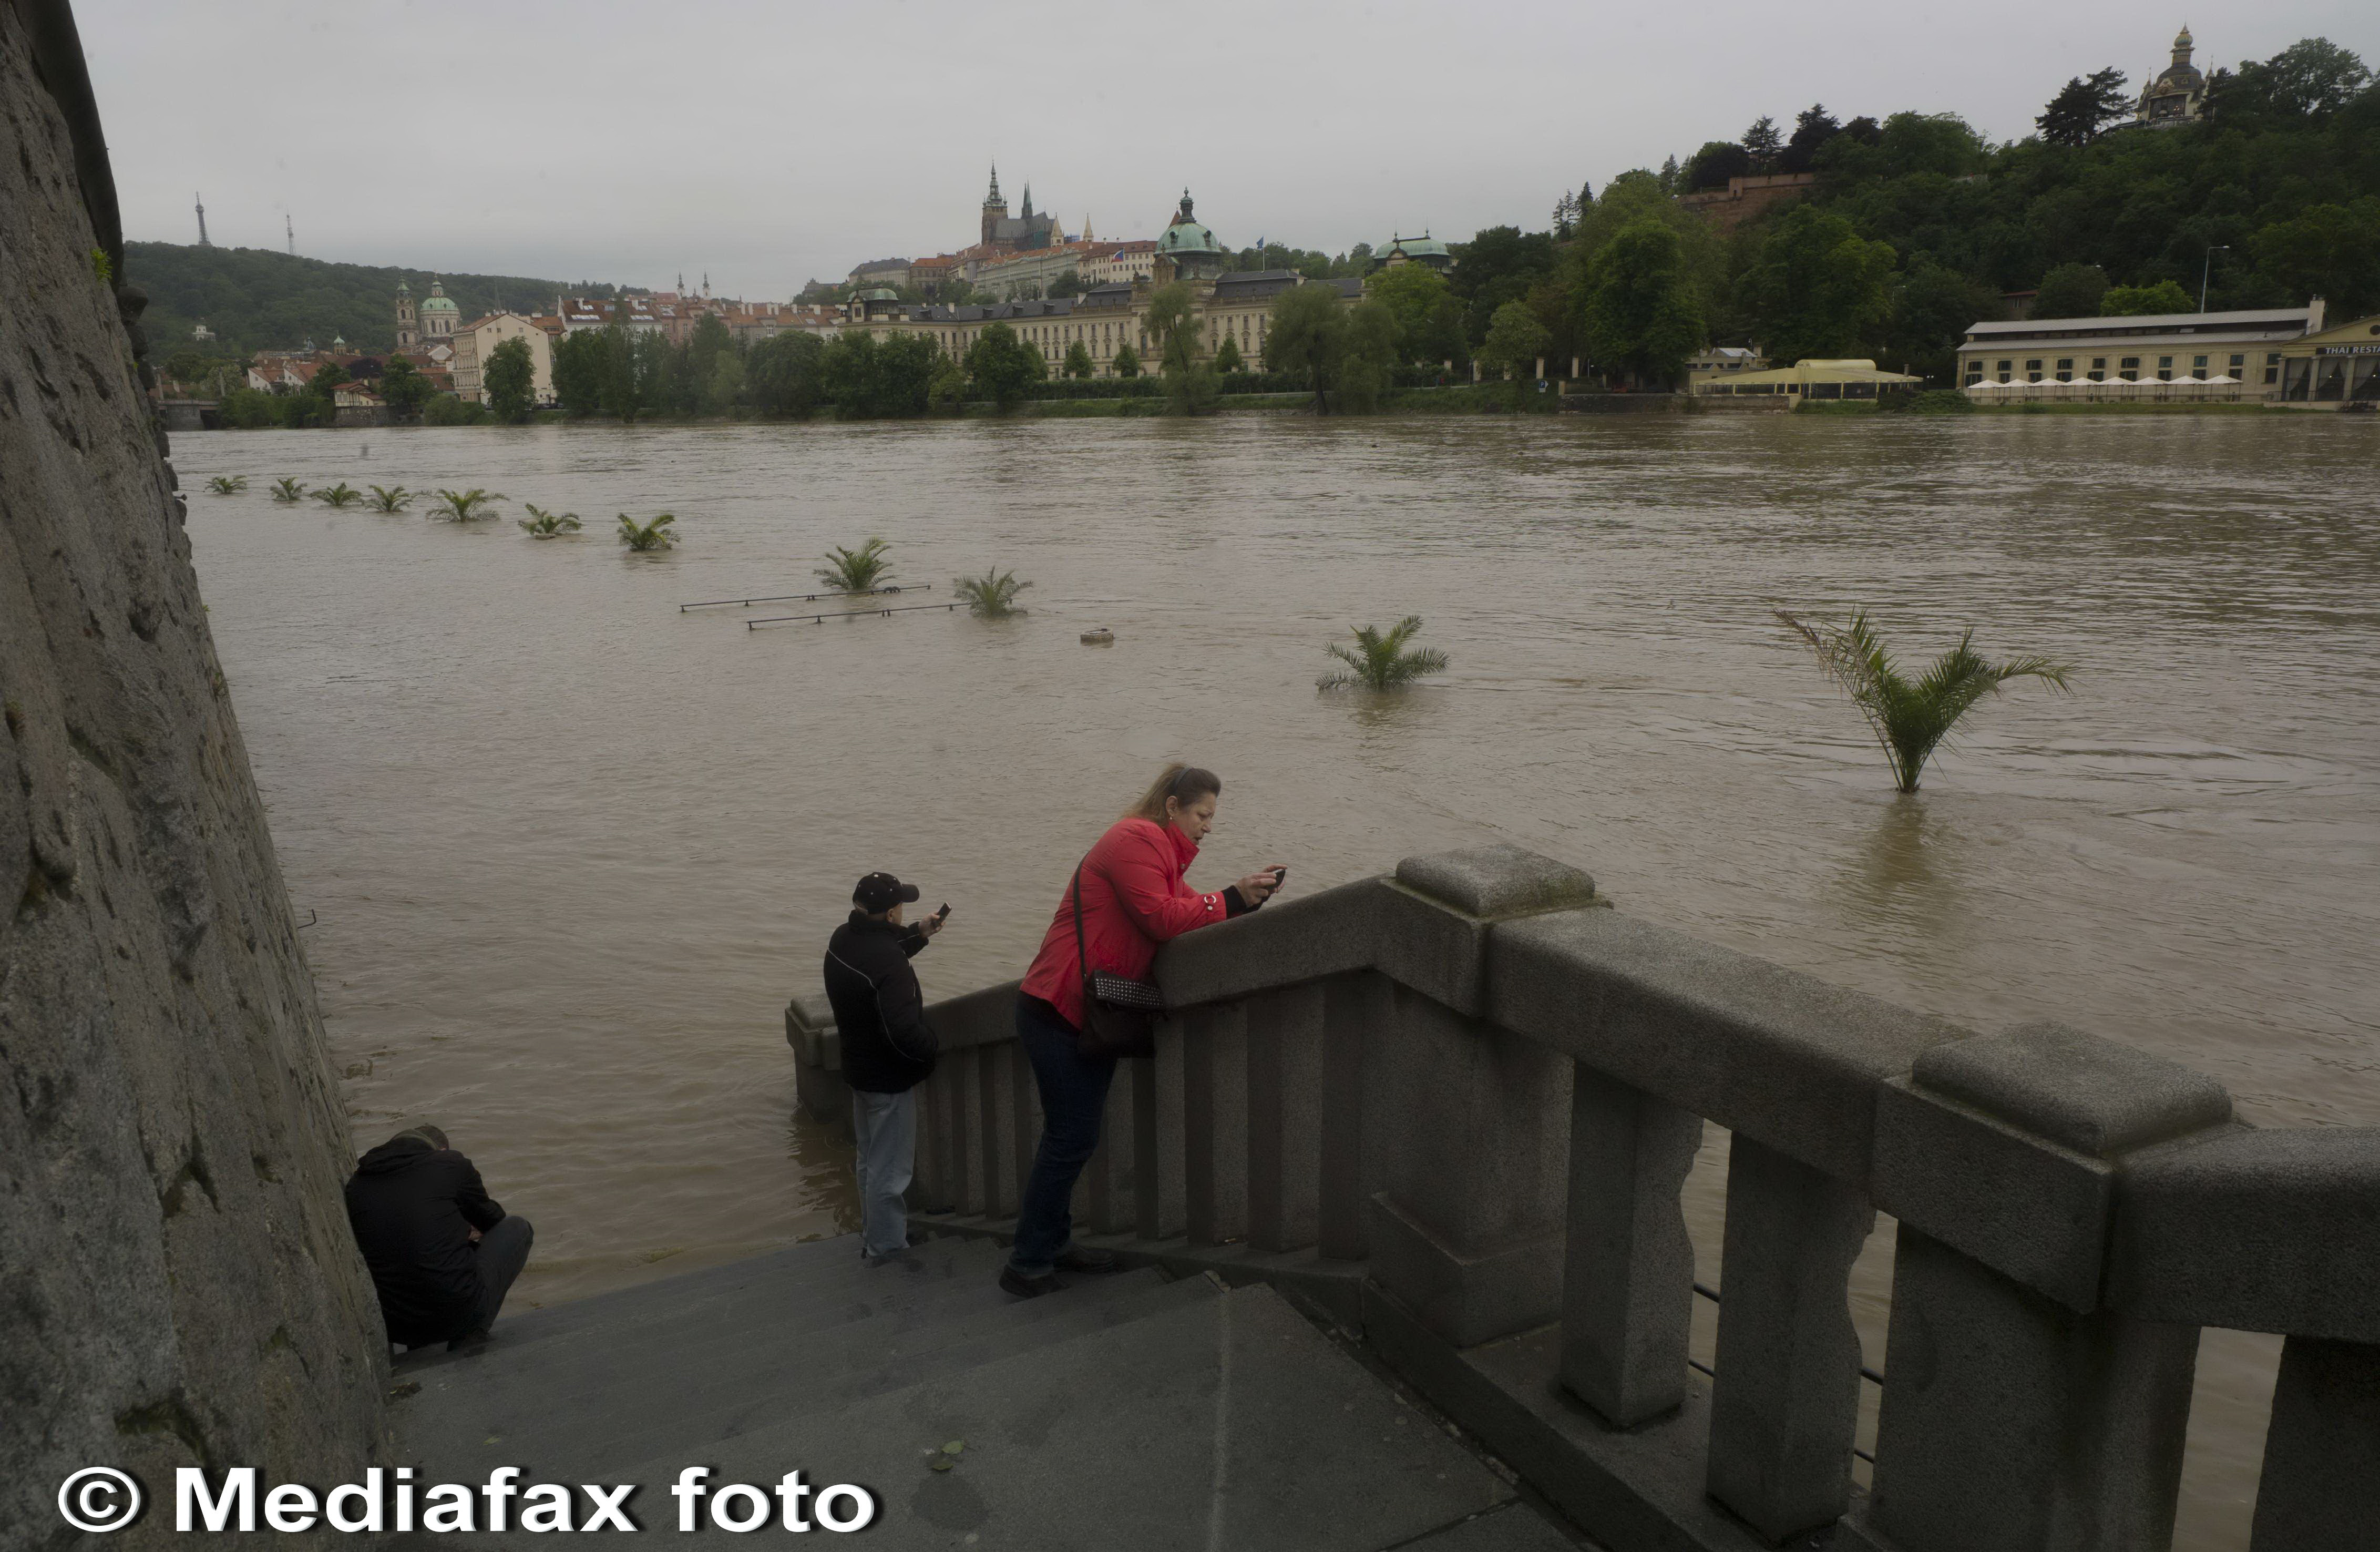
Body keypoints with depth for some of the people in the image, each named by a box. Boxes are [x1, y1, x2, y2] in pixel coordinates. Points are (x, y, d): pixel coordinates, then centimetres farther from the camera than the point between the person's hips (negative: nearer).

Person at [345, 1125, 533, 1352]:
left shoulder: (355, 1184, 9)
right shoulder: (452, 1164, -2)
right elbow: (491, 1220, 15)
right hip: (459, 1314, -5)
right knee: (517, 1226, 18)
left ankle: (421, 1344, 18)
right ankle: (469, 1337, 9)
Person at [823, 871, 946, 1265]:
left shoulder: (843, 940, -3)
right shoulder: (889, 964, -32)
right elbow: (905, 1031, -34)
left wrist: (917, 934, 10)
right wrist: (932, 1045, -15)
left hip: (858, 1066, 9)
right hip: (889, 1078, -9)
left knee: (870, 1160, 25)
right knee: (890, 1168, 6)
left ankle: (872, 1233, 40)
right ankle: (884, 1246, 18)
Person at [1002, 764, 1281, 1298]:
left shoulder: (1160, 851, 22)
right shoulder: (1136, 840, -13)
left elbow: (1183, 910, 12)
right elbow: (1162, 918, -21)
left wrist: (1243, 899, -3)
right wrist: (1233, 900, -15)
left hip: (1088, 1016, 11)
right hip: (1060, 1013, -10)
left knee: (1070, 1137, 15)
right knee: (1071, 1139, -7)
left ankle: (1053, 1243, 25)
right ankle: (1028, 1264, 2)